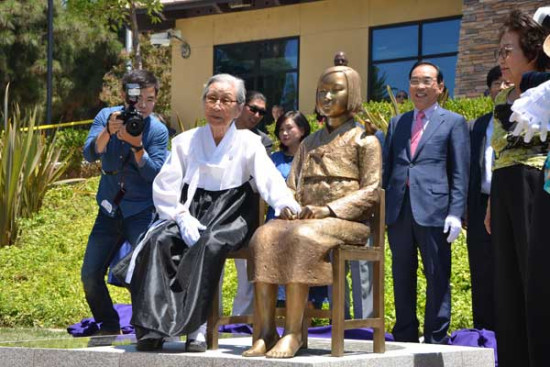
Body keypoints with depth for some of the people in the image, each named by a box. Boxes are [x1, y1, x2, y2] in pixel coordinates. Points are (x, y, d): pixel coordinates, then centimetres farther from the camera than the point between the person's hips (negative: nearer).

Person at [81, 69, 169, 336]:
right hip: (109, 210, 3)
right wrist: (108, 131, -33)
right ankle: (109, 328, 20)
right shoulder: (106, 117, -2)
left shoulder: (158, 131, -9)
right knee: (90, 275, 1)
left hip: (141, 211, -3)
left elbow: (154, 174, -18)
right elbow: (90, 155, -16)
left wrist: (137, 145, -32)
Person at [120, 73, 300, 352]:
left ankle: (196, 326, -36)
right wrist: (183, 217, -12)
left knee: (210, 243, -36)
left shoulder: (248, 143, 9)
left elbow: (270, 180, -6)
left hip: (229, 216, -2)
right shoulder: (186, 142, 14)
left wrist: (286, 204, -28)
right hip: (189, 212, 2)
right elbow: (165, 188, 7)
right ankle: (153, 326, -33)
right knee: (158, 240, -29)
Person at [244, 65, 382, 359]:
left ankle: (293, 334, -36)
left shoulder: (364, 140, 8)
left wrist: (328, 209, -16)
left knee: (301, 238, -37)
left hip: (346, 222, -5)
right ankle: (266, 332, -35)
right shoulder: (309, 143, 26)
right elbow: (291, 186, 23)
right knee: (265, 237, -28)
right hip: (304, 220, 5)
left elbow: (371, 190, -3)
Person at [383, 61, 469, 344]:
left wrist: (455, 213, -9)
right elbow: (386, 167, 18)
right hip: (398, 210, 4)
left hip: (433, 210, -4)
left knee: (437, 277, -2)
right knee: (402, 277, 8)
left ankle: (436, 340, 2)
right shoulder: (397, 123, 18)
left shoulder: (453, 122, 6)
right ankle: (405, 337, 16)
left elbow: (460, 173, 0)